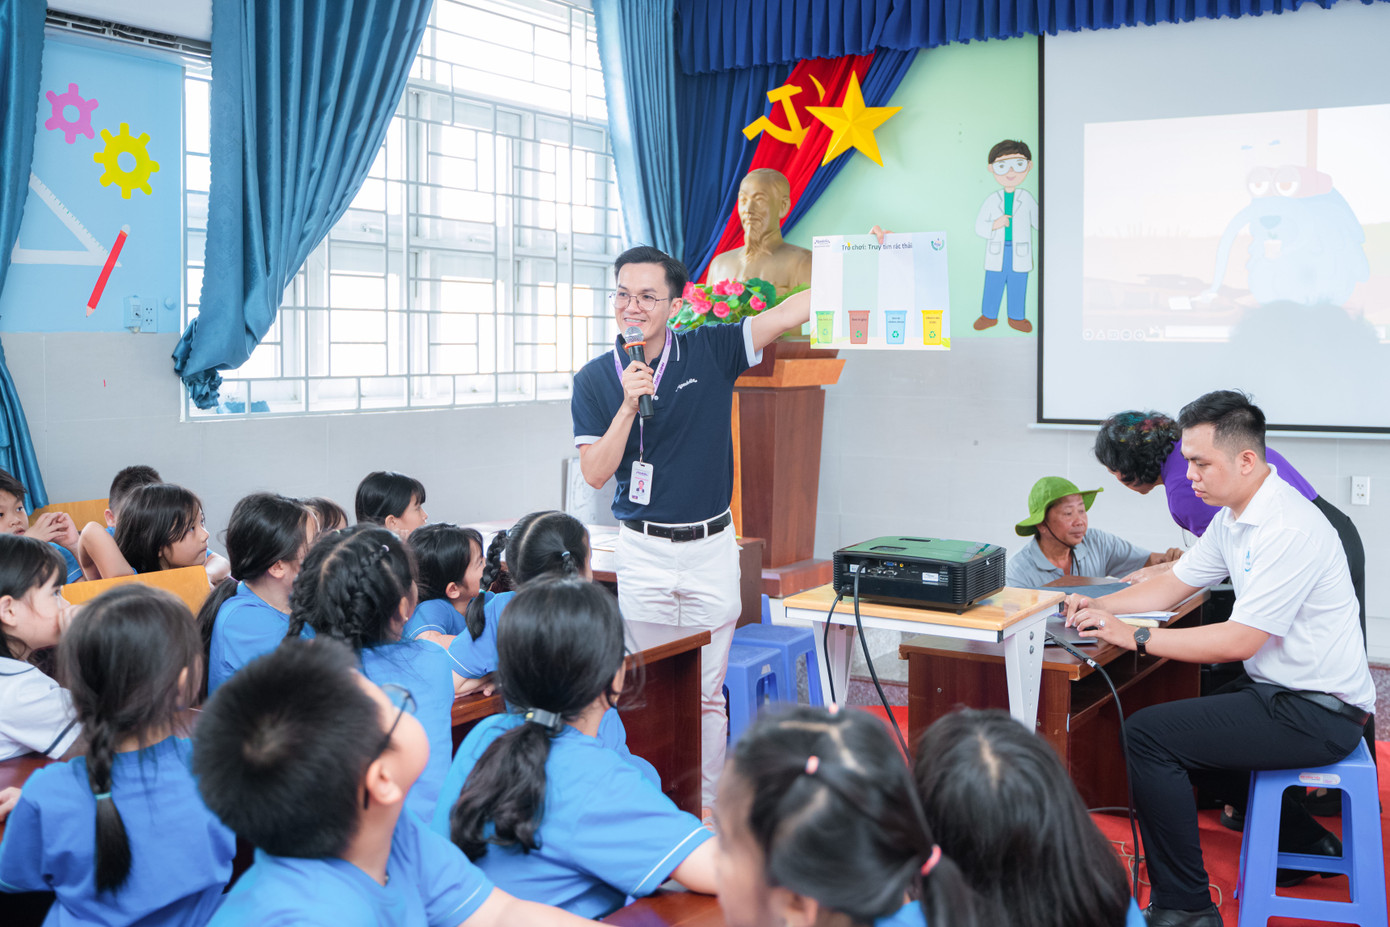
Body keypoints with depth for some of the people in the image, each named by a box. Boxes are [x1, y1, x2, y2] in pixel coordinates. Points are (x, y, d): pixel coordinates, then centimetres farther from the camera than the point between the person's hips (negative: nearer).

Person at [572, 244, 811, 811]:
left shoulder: (709, 353, -1)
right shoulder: (595, 379, 1)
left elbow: (790, 313, -7)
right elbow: (595, 473, -6)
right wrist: (628, 406, -18)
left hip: (711, 548, 0)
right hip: (643, 551, 0)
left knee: (708, 691, 7)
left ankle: (711, 809, 19)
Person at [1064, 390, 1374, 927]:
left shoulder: (1288, 528, -24)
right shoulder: (1233, 518, 6)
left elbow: (1239, 641, -25)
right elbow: (1174, 583, 15)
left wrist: (1135, 637, -21)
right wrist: (1100, 606, 1)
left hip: (1316, 713, -10)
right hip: (1279, 689, 10)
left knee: (1149, 734, -17)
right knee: (1186, 725, 26)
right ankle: (1304, 843, 34)